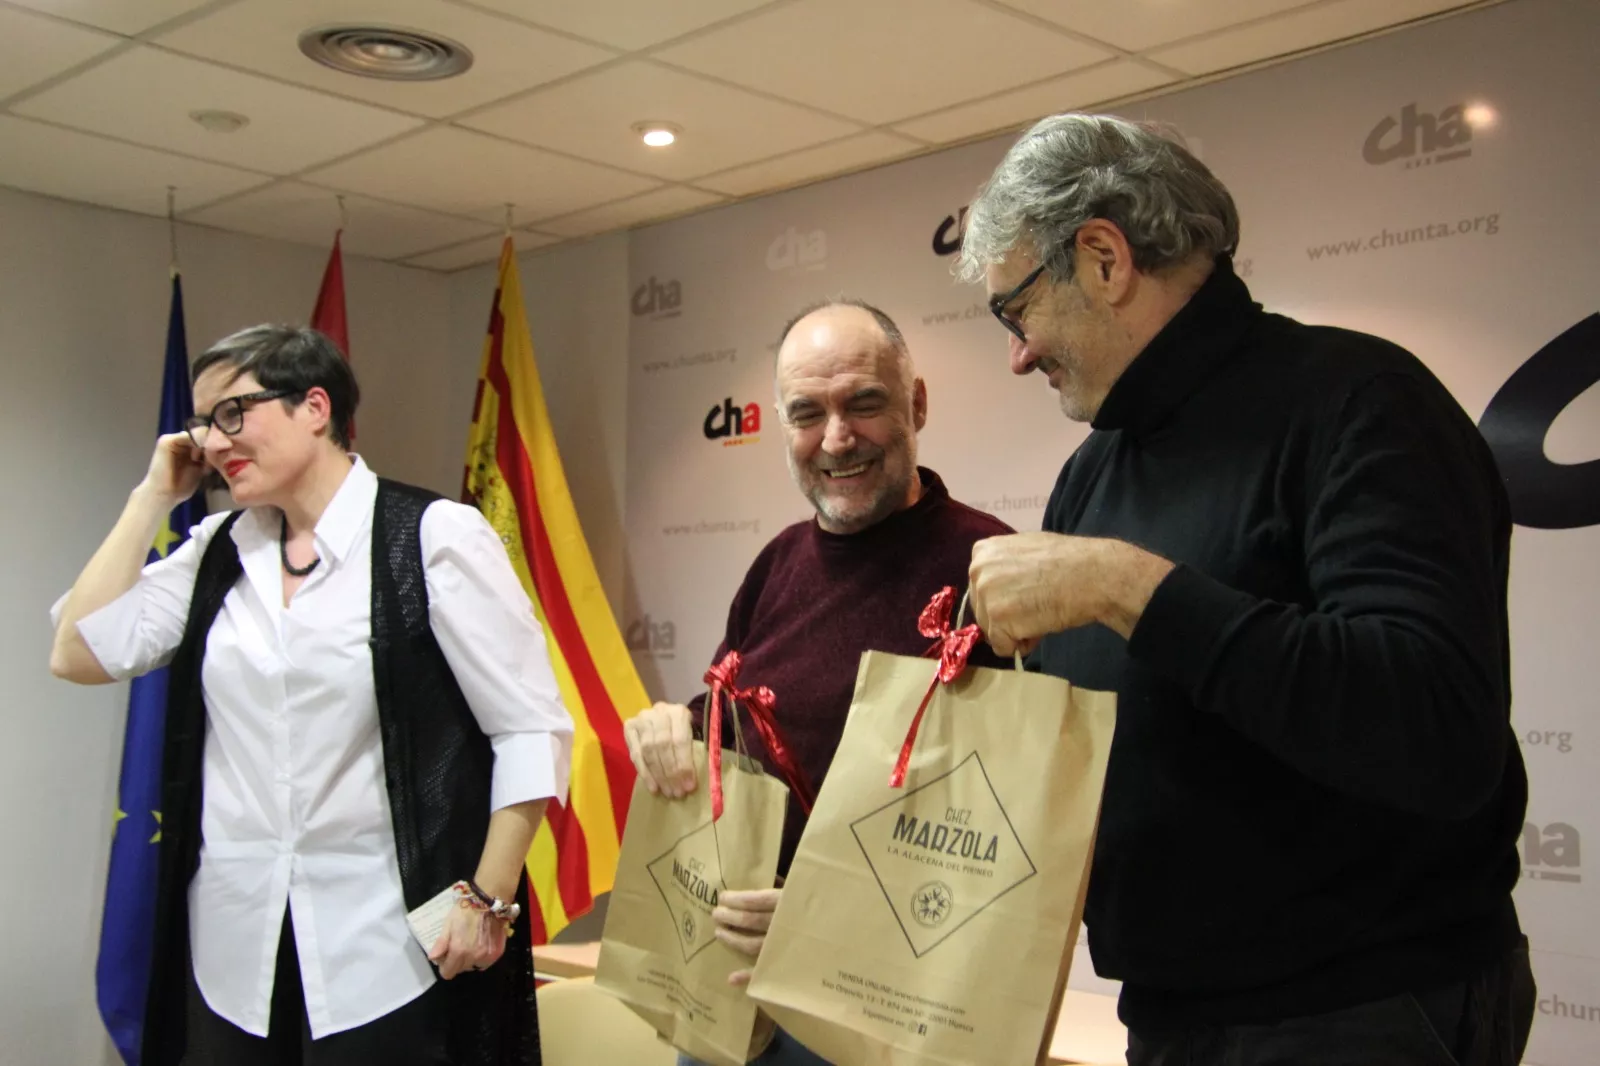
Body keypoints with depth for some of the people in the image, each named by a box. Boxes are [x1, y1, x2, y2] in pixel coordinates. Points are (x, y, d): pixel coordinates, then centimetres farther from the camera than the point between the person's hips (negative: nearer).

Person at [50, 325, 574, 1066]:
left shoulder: (435, 537, -9)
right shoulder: (219, 552, 10)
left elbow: (531, 730, -9)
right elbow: (79, 654, 4)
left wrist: (488, 900, -13)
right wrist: (153, 498, 4)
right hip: (231, 944, 5)